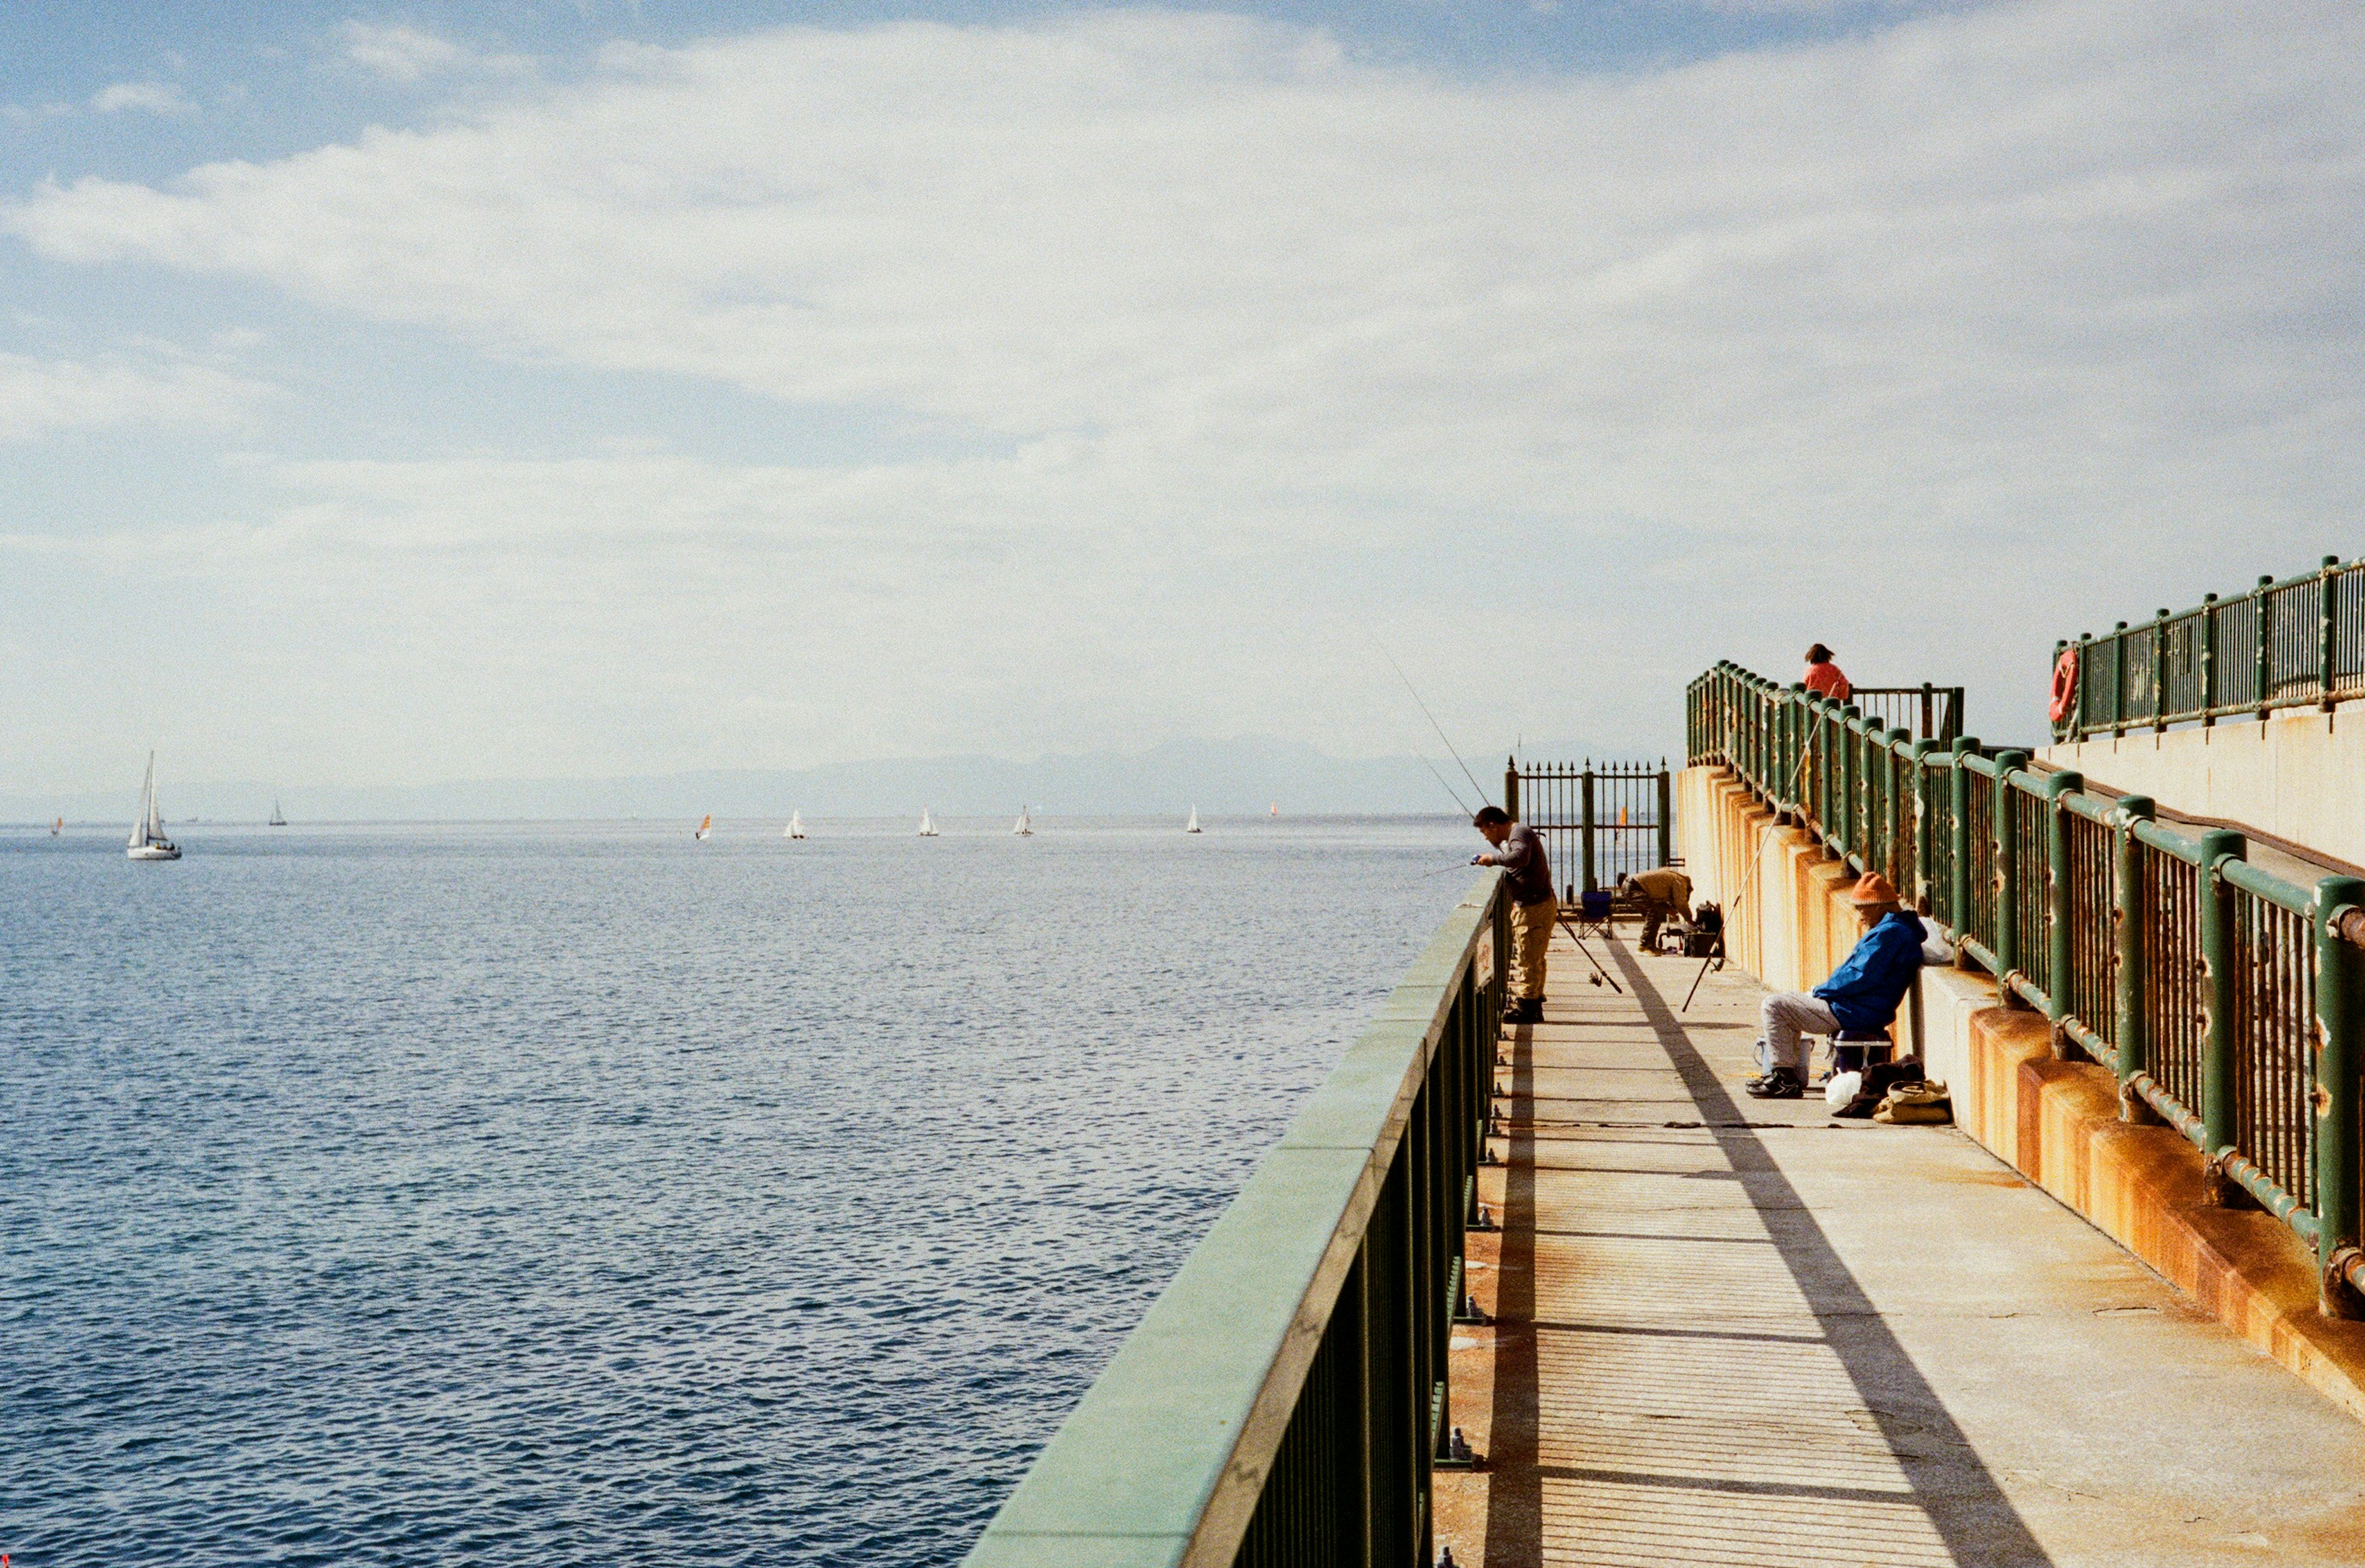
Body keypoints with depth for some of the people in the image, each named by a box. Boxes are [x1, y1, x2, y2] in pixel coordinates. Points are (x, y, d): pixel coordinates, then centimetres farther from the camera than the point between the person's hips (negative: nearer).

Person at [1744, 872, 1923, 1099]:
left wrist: (1820, 991, -11)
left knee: (1775, 1006, -10)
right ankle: (1795, 1077, 21)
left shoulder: (1889, 933, -20)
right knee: (1787, 1001, 24)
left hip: (1856, 1013, -12)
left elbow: (1860, 978, -24)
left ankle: (1786, 1081, -7)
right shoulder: (1896, 928, 15)